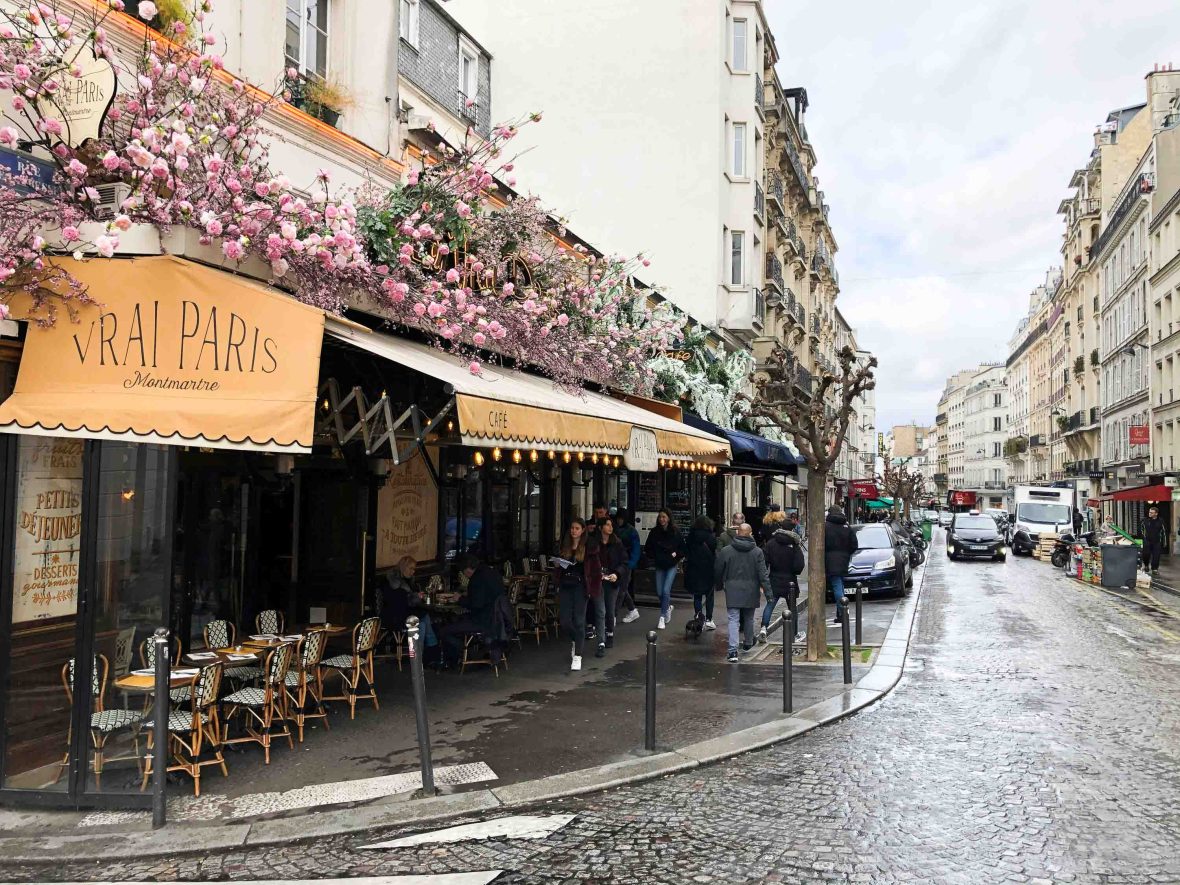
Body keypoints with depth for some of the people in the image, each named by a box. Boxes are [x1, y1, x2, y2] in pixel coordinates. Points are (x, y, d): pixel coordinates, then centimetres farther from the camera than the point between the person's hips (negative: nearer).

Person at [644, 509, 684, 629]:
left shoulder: (675, 532, -7)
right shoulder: (654, 532, -3)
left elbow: (683, 548, 2)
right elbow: (647, 548, 8)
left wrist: (676, 554, -14)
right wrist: (654, 556, -7)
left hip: (672, 566, -3)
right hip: (659, 566, 3)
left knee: (666, 591, -12)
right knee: (659, 592, 6)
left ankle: (662, 617, -1)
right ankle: (668, 607, 36)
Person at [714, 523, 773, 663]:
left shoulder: (726, 551, -4)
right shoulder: (757, 552, -5)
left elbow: (718, 571, 4)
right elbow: (763, 574, -7)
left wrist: (719, 585, 21)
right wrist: (768, 591, -4)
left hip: (732, 591, -1)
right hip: (750, 592, 1)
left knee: (733, 619, -3)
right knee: (749, 618, 20)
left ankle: (733, 650, -14)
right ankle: (748, 643, 39)